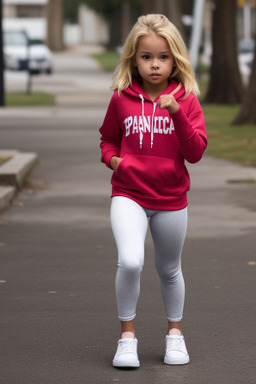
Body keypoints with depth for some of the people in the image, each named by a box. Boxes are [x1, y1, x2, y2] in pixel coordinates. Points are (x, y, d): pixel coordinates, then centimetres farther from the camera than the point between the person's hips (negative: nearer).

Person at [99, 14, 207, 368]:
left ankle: (175, 332, 39)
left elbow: (196, 152, -10)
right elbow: (108, 137, 15)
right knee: (130, 261, -23)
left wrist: (177, 114, -22)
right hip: (128, 195, -1)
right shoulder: (121, 98, -2)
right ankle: (127, 334, -5)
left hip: (171, 199, 1)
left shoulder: (186, 100, -3)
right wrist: (111, 157, -6)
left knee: (169, 270, 17)